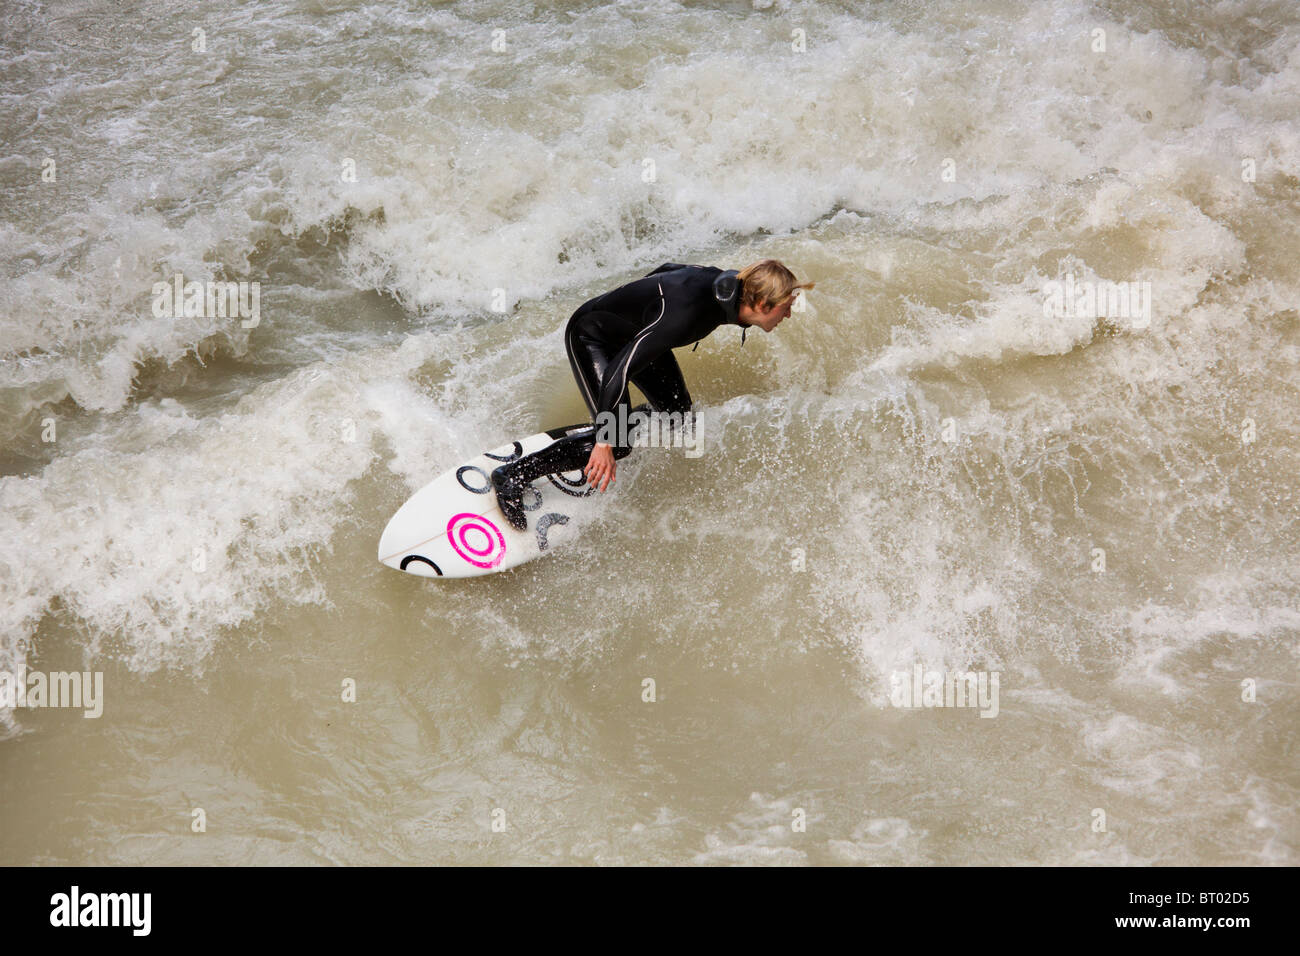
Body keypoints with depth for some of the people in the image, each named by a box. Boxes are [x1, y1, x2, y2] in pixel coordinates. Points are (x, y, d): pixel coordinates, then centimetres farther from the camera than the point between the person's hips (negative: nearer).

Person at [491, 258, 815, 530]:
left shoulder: (726, 285, -15)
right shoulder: (686, 312, -40)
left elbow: (668, 269, 6)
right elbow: (619, 371, -39)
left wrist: (635, 294, 25)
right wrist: (605, 443, -36)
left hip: (632, 332, 8)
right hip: (591, 335, -8)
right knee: (617, 444, -15)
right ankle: (513, 476, -4)